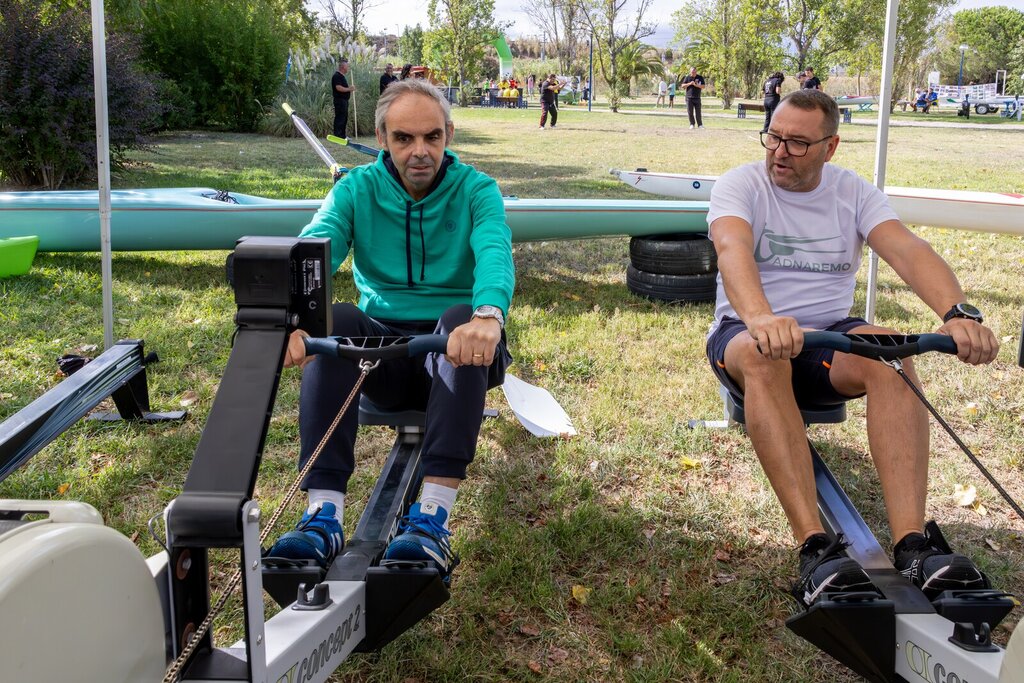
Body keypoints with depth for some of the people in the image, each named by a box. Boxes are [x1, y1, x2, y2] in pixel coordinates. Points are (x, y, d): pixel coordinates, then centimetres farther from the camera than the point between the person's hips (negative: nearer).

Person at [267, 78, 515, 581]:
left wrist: (487, 316, -49)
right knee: (333, 321, -29)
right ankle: (323, 514, -34)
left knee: (461, 319, -35)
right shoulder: (356, 189, 1)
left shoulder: (476, 190, -3)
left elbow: (495, 254, -25)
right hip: (382, 346, 2)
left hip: (453, 351, -1)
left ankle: (432, 516, -42)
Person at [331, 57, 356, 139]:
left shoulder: (341, 76, 19)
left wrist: (350, 88, 13)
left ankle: (343, 135, 20)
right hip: (340, 100, -11)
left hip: (344, 100, 11)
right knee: (339, 118, -9)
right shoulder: (337, 76, -14)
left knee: (344, 118, 13)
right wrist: (349, 89, -17)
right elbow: (338, 88, -25)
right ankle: (337, 136, -8)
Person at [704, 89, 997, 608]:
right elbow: (732, 249, -27)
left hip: (829, 332, 3)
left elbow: (908, 250, -14)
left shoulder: (853, 192, 4)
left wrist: (957, 312, -35)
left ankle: (911, 543, -38)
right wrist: (760, 319, -50)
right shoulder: (740, 185, -4)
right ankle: (814, 547, -44)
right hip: (745, 332, -2)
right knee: (762, 357, -39)